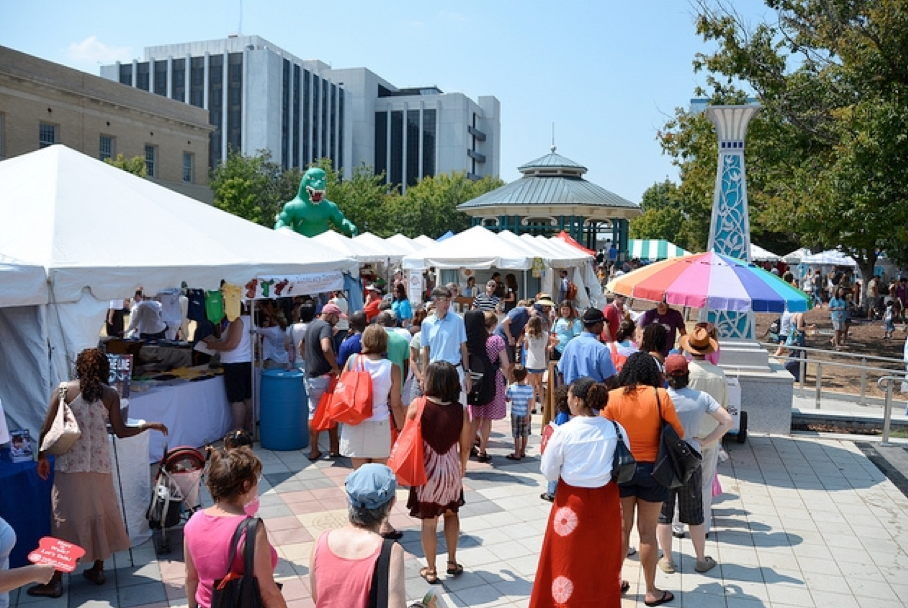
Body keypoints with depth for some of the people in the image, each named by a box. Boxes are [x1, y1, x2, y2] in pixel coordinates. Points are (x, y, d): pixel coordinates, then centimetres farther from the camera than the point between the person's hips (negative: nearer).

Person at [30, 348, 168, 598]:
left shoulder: (64, 390, -3)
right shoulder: (110, 394, -1)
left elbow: (46, 429, -5)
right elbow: (121, 431, 0)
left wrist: (42, 457, 9)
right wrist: (149, 425, 14)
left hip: (70, 465, -1)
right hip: (99, 465, 1)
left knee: (65, 518, 5)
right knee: (100, 514, 15)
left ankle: (55, 581, 11)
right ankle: (98, 569, 25)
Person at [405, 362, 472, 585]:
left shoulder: (418, 405, -15)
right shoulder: (460, 410, -9)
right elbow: (465, 446, 0)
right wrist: (463, 467, 18)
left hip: (426, 471, -2)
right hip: (451, 469, 2)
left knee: (429, 521, 10)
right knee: (451, 513, 25)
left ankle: (431, 570, 22)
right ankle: (452, 562, 30)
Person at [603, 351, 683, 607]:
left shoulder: (612, 397, -8)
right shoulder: (660, 396, -11)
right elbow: (677, 433, -3)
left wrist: (607, 467, 10)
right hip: (652, 469, -1)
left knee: (621, 528, 15)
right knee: (647, 531, 9)